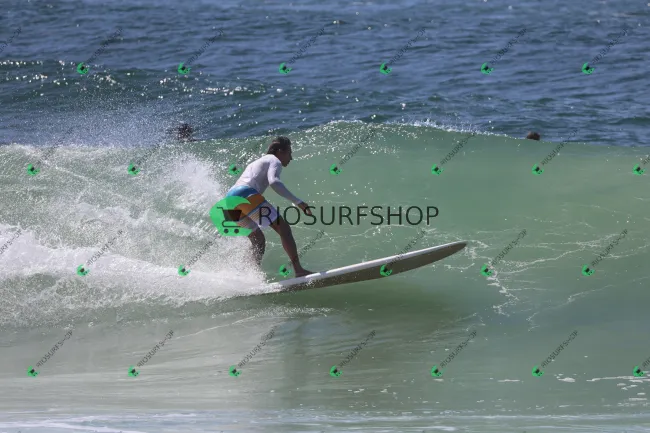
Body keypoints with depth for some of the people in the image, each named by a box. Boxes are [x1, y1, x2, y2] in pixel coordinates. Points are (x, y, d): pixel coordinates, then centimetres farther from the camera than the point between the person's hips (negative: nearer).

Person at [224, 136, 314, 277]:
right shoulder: (274, 161, 8)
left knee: (259, 240, 20)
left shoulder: (256, 162, 36)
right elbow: (273, 182, -13)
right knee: (284, 229, -8)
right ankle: (299, 270, -18)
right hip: (246, 195, -9)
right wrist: (298, 202, -17)